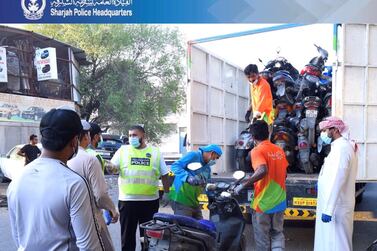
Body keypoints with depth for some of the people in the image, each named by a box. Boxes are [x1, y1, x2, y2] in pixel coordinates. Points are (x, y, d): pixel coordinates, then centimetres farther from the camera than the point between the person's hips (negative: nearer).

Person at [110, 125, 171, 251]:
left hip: (150, 200, 1)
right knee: (127, 234, 10)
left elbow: (164, 175, 9)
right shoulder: (122, 150, 3)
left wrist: (166, 193, 7)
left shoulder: (155, 152, 4)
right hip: (127, 200, 0)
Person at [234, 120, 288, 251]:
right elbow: (284, 174, 14)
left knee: (262, 239, 9)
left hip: (263, 203, -6)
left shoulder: (257, 151, -14)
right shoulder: (279, 150, 6)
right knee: (277, 233, 18)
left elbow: (262, 171, -32)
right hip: (279, 201, 6)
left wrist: (243, 184, -25)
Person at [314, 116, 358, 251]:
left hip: (335, 207, -10)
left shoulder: (341, 148, -19)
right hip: (335, 205, 10)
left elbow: (337, 181, -24)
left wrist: (328, 210, -24)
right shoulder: (341, 146, 14)